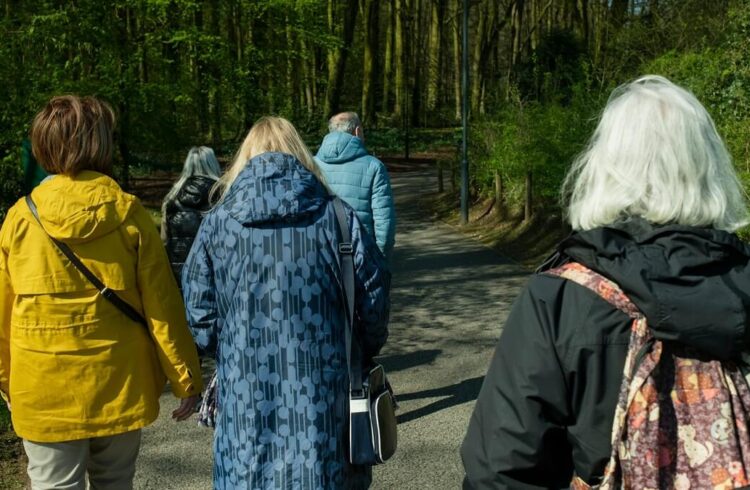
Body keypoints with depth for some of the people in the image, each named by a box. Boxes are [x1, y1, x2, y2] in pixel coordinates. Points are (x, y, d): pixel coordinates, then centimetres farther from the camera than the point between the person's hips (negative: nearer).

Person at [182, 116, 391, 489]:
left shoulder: (217, 223, -1)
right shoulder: (338, 217, -2)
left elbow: (199, 315, 0)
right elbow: (374, 301, 0)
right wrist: (361, 353, 19)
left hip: (246, 397, 0)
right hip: (322, 394, 0)